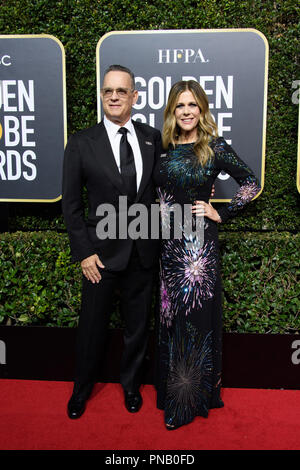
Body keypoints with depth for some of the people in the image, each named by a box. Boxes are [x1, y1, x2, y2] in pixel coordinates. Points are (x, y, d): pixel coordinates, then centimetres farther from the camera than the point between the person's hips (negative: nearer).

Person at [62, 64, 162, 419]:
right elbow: (71, 204, -3)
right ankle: (82, 388, 38)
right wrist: (83, 253, -8)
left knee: (137, 324, 17)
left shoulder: (153, 138, 2)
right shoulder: (81, 143, -5)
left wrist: (158, 239, 1)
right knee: (92, 325, 12)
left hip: (143, 252, 2)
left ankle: (130, 383, 42)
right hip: (102, 251, -2)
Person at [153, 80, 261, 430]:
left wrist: (221, 213, -7)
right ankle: (172, 387, 34)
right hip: (169, 243, 5)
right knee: (171, 315, 14)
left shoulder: (214, 147, -6)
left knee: (196, 313, 3)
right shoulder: (165, 148, 8)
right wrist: (161, 215, 7)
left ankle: (194, 396, 23)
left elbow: (251, 183, -4)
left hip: (199, 242, -5)